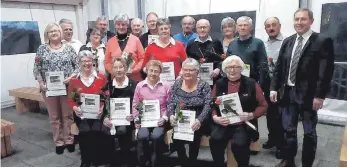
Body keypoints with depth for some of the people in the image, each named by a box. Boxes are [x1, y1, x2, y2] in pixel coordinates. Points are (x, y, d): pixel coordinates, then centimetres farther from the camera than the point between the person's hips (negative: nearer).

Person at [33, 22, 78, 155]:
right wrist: (41, 83, -6)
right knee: (54, 117, 9)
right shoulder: (42, 49, 5)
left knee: (68, 115, 6)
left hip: (67, 87, 0)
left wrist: (71, 77, -14)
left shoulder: (69, 48, 4)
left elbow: (78, 66, 1)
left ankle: (69, 140, 20)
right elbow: (36, 68, 4)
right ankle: (59, 142, 21)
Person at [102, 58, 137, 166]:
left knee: (122, 129, -30)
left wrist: (133, 115, -16)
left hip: (127, 117, -1)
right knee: (108, 130, -27)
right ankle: (112, 161, -4)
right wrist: (105, 117, -14)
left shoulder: (133, 84, 5)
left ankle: (126, 160, -5)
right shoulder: (108, 85, 10)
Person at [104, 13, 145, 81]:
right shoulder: (110, 42, 6)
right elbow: (107, 62, 10)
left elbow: (142, 59, 2)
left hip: (134, 79, -1)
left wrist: (133, 70, -9)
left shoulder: (135, 40, 1)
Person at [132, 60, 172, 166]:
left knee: (157, 136, -30)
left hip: (159, 120, -1)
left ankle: (155, 163, -6)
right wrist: (136, 119, -2)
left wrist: (164, 118, -10)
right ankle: (142, 163, -4)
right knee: (142, 136, -27)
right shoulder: (139, 85, 8)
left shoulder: (166, 86, 6)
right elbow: (135, 105, 10)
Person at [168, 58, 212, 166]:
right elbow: (171, 102, 6)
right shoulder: (177, 84, 7)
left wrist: (199, 120, -25)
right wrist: (171, 115, -12)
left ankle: (191, 163, 4)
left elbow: (207, 106, -10)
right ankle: (184, 163, 5)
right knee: (176, 136, -21)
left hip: (196, 122, -2)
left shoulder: (204, 85, -2)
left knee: (194, 136, -24)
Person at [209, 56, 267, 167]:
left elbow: (263, 105, 5)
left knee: (239, 144, -29)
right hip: (223, 124, 2)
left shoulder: (252, 84, 1)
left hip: (244, 124, -2)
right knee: (215, 139, -27)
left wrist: (251, 115, -12)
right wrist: (215, 117, -8)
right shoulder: (219, 84, 8)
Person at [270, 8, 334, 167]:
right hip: (287, 92, 5)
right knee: (288, 130, 14)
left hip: (308, 94, -4)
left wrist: (319, 95, -15)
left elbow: (326, 70, -11)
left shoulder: (323, 41, -6)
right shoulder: (287, 41, 9)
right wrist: (274, 88, 3)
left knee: (309, 132, 10)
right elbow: (279, 67, 10)